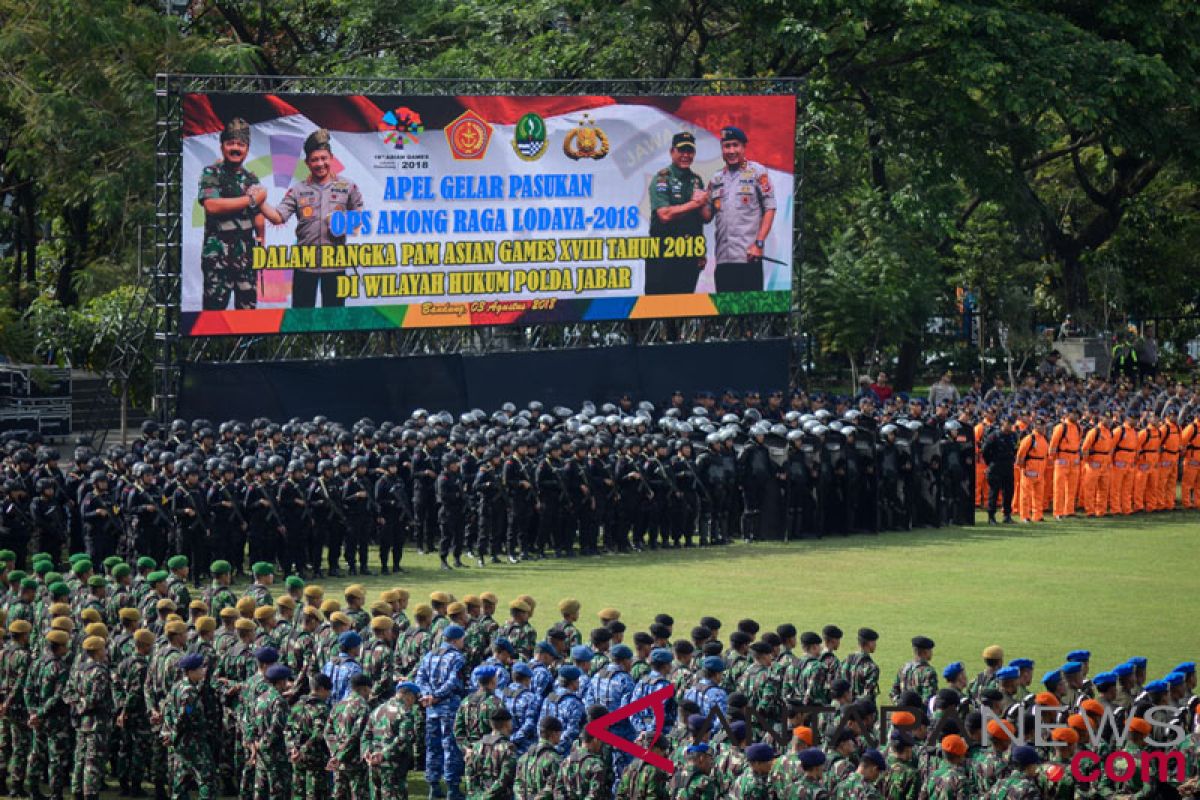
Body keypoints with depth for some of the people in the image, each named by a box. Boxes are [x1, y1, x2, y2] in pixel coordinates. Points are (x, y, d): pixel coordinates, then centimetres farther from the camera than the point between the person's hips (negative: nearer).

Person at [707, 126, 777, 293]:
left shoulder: (757, 172, 4)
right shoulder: (716, 180, 18)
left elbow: (769, 209, -1)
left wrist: (759, 243, -9)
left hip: (749, 256, -5)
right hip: (723, 259, 5)